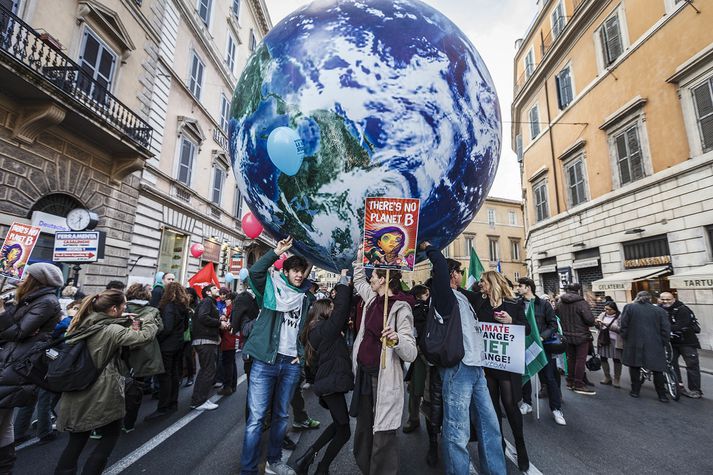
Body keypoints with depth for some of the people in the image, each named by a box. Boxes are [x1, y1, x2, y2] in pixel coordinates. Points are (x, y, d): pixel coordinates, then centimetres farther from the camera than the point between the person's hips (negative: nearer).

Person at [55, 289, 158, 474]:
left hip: (78, 394, 7)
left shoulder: (83, 325, 2)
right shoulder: (112, 330, -22)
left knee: (77, 439, 21)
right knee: (111, 434, 15)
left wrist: (128, 325, 5)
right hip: (100, 396, -7)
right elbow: (145, 336, -24)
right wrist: (150, 322, -5)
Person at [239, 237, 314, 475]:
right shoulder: (271, 288, 0)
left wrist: (303, 353, 10)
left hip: (291, 364, 5)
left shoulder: (305, 297, 11)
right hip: (265, 360, -4)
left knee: (281, 415, 16)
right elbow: (255, 272, -19)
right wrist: (276, 252, -20)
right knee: (256, 417, -2)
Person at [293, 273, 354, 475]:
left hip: (327, 382, 10)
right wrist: (344, 281, -19)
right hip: (332, 384, -10)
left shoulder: (315, 330, 10)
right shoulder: (324, 329, -17)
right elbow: (341, 309, -26)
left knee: (338, 424, 23)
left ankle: (308, 456, 22)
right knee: (344, 431, 5)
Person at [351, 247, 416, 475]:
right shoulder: (373, 299, 5)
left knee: (383, 437, 0)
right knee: (363, 429, 23)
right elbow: (358, 282, 27)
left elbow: (411, 354, -22)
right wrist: (359, 259, 21)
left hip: (384, 378, -8)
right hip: (364, 373, 8)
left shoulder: (401, 308, -17)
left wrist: (396, 340, -41)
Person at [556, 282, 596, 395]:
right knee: (581, 359, 2)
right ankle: (578, 385, 7)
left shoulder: (560, 303, 1)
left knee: (571, 358, 16)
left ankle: (570, 382, 25)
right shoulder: (581, 303, -17)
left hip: (567, 335, 6)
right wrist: (587, 324, 0)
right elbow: (590, 320, -21)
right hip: (581, 335, -5)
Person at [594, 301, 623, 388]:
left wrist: (606, 324, -24)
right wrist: (596, 323, -8)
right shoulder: (602, 314, 7)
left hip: (615, 341, -5)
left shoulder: (620, 316, -8)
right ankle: (607, 377, 25)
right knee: (603, 358, 10)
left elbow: (620, 329, -17)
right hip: (603, 340, 5)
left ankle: (617, 379, 19)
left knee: (616, 360, 4)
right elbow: (599, 327, 14)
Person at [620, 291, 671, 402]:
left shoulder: (629, 307, -1)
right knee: (657, 370, 12)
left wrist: (625, 339, 9)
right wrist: (663, 343, 11)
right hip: (655, 346, 2)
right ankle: (662, 395, 17)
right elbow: (666, 329, 2)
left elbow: (624, 325, -3)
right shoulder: (660, 311, 4)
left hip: (634, 344, -1)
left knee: (634, 367, 11)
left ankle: (635, 391, 17)